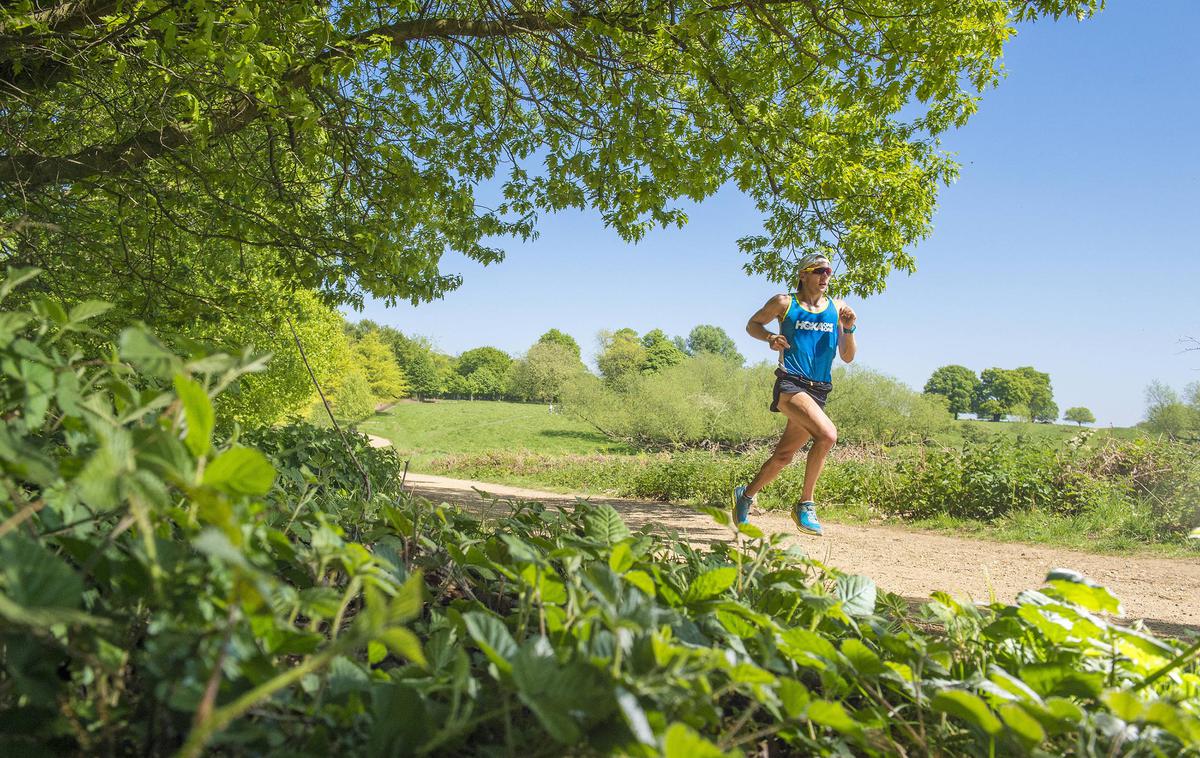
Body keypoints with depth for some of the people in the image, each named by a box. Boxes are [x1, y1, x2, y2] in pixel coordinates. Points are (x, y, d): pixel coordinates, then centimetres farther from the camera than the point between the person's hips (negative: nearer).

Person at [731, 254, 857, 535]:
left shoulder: (837, 308, 14)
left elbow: (848, 357, 14)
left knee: (784, 455, 8)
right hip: (790, 384, -5)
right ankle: (805, 504, -14)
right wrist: (770, 337, -4)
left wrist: (849, 329, -4)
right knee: (827, 434, -28)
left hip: (819, 392, 5)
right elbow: (752, 324, 16)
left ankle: (746, 494, 32)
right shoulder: (784, 303, 4)